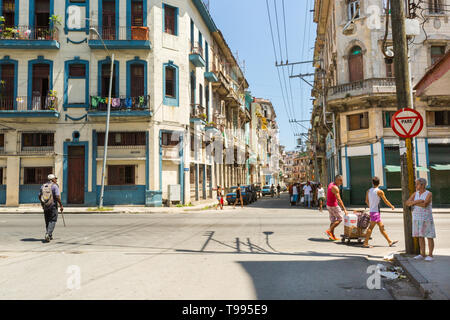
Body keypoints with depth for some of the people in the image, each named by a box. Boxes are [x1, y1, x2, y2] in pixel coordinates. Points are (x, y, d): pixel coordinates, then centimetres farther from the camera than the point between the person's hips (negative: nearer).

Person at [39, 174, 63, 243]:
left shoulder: (43, 186, 9)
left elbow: (39, 196, 12)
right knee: (52, 221, -1)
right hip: (53, 206, -6)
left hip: (45, 206, 6)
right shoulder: (55, 186, -8)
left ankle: (50, 236, 20)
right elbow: (57, 196, -15)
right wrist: (61, 205, -7)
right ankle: (48, 234, -16)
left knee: (47, 221, 16)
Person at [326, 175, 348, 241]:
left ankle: (332, 236, 13)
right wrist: (344, 209, -26)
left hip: (329, 205, 9)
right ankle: (329, 231, -5)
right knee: (339, 219, 0)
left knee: (333, 220, 12)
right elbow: (339, 200, -25)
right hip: (333, 206, -9)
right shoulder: (335, 188, -21)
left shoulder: (331, 184, 9)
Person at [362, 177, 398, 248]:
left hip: (372, 211, 7)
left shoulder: (368, 191, 6)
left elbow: (367, 201, 17)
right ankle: (365, 243, -4)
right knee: (371, 227, -5)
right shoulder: (380, 191, -12)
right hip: (375, 212, -7)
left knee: (381, 227, 11)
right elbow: (385, 201, -3)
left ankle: (390, 242, 18)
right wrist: (392, 206, 14)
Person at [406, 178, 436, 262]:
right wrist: (418, 201, -20)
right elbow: (407, 203, -6)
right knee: (420, 236, 9)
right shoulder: (415, 194, 6)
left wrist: (413, 202, -15)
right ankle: (422, 254, 15)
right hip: (417, 219, 6)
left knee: (429, 236, -2)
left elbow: (424, 205, -24)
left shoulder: (429, 194, -10)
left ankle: (430, 255, 3)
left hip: (426, 218, -5)